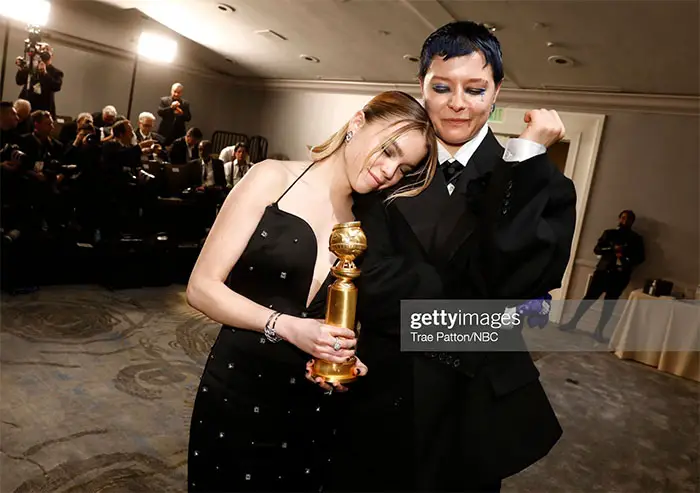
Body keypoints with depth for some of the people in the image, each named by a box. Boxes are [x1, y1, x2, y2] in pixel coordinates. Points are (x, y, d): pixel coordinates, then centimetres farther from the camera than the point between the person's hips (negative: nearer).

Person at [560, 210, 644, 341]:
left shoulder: (636, 238, 9)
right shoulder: (609, 233, 10)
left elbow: (640, 257, 5)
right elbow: (596, 249, 3)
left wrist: (627, 259, -13)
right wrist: (612, 249, -14)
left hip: (620, 275, 0)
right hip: (603, 270, 0)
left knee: (609, 304, 0)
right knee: (589, 297, -2)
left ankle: (599, 331, 9)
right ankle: (573, 322, 7)